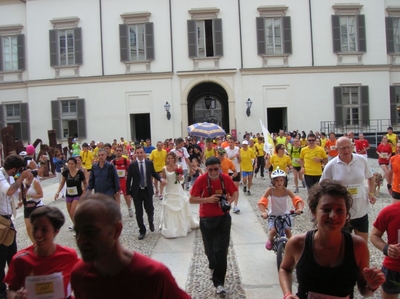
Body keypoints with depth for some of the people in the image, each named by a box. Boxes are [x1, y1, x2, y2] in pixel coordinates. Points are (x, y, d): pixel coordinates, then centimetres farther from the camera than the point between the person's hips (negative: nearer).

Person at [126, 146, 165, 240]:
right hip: (137, 192, -1)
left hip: (147, 190, 1)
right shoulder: (132, 165, -7)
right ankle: (142, 231, 22)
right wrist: (128, 192, -5)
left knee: (150, 210, 11)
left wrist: (161, 179, -10)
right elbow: (128, 180, -3)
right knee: (139, 213, 6)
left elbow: (154, 173, 10)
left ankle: (151, 222, 44)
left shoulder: (149, 163, -2)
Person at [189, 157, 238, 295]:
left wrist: (229, 201, -16)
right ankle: (213, 266, 48)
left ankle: (219, 282, 10)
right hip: (206, 219, 0)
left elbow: (235, 193, 5)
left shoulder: (226, 178, -10)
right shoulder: (201, 180, -16)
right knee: (210, 249, 14)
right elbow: (191, 199, -12)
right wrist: (208, 199, -27)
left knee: (222, 250, -3)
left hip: (223, 218, 1)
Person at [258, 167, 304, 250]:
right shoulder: (270, 190, -15)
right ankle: (270, 240, 12)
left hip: (285, 215, 1)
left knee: (288, 230, -20)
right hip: (273, 215, -1)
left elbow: (297, 199, -19)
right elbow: (262, 201, -21)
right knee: (273, 230, -21)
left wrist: (300, 208, -39)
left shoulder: (286, 191, -11)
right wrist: (263, 212, -37)